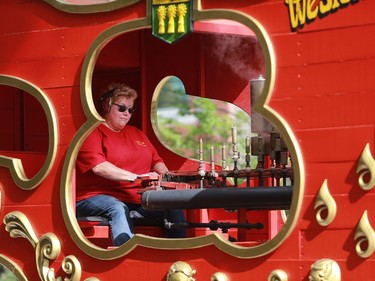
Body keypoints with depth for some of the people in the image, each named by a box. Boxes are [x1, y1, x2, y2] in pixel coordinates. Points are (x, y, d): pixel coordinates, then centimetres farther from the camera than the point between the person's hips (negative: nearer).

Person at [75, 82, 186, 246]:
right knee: (119, 210, -39)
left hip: (137, 199, 6)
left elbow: (156, 161, 24)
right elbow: (98, 167, -16)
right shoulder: (93, 132, -1)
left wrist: (165, 175, -1)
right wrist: (136, 177, -23)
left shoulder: (135, 133, 24)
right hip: (98, 197, -6)